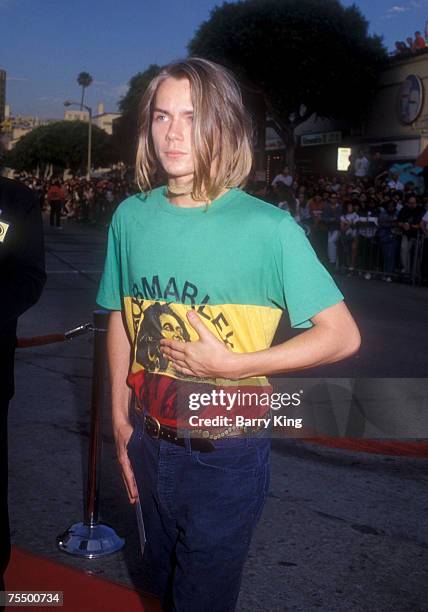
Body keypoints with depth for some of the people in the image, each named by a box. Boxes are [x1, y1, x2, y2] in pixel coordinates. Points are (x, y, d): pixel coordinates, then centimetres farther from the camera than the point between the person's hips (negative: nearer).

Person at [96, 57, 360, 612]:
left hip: (226, 452, -4)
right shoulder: (131, 216, -4)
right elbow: (121, 318, 7)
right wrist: (119, 418, 8)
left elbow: (342, 336, -16)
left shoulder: (268, 227, -18)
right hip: (149, 438, 5)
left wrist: (231, 365, -21)